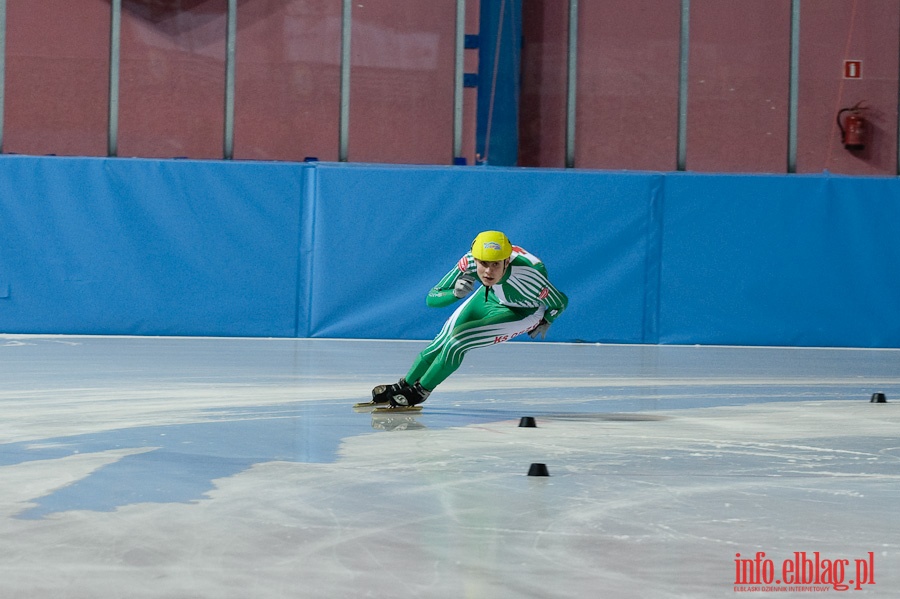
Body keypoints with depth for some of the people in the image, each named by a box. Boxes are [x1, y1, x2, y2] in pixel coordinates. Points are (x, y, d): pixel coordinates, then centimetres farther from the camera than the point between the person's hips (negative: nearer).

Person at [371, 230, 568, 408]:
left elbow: (560, 302, -23)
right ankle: (403, 386, 28)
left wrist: (545, 322, -5)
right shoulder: (470, 261, -34)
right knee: (442, 342, 4)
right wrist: (455, 293, -48)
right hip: (491, 296, 4)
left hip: (524, 312, -4)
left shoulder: (529, 277, -43)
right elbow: (431, 299, -28)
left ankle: (420, 391, 5)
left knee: (458, 341, -17)